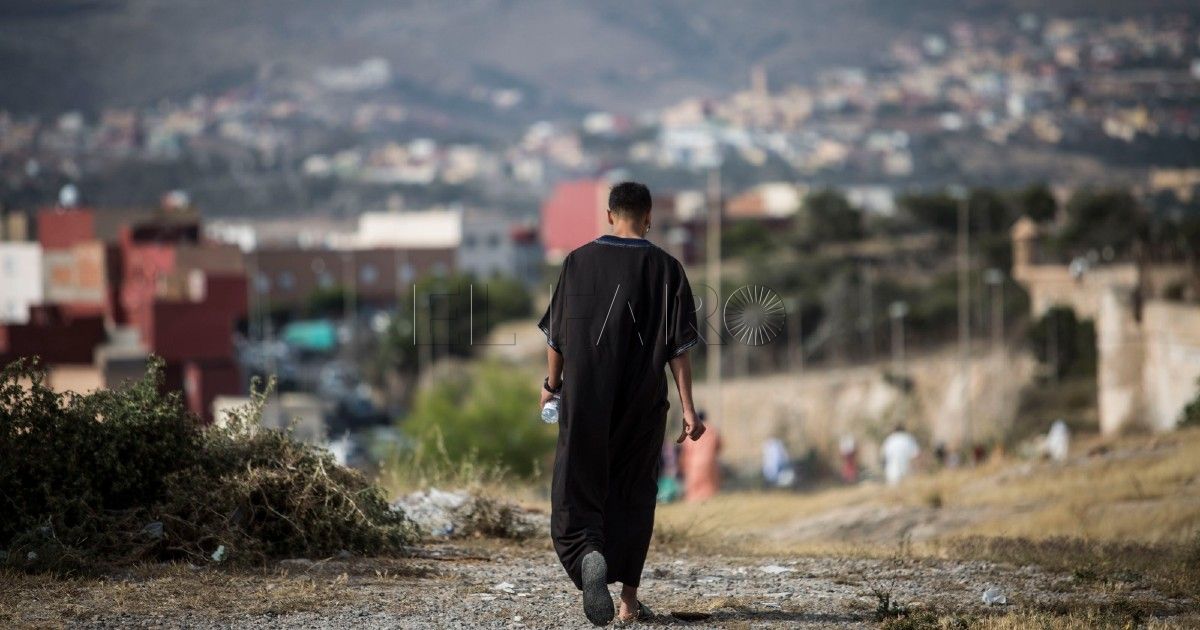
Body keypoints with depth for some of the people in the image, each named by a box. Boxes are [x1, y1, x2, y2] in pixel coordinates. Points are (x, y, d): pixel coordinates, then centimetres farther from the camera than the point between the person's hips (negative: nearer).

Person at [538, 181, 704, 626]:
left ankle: (589, 556, -28)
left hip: (584, 400, -1)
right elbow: (678, 345, -7)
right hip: (642, 405, 1)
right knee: (632, 497, 15)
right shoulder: (664, 268, -4)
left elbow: (556, 334, 3)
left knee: (577, 493, 3)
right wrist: (688, 409, -5)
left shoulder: (578, 261, -1)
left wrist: (552, 384, 19)